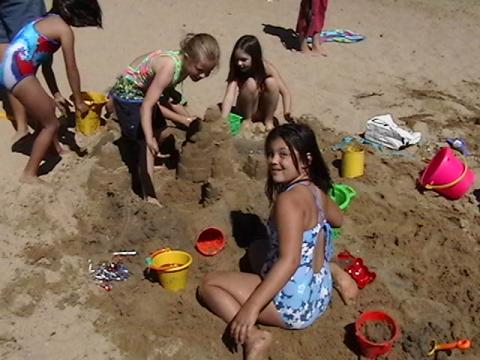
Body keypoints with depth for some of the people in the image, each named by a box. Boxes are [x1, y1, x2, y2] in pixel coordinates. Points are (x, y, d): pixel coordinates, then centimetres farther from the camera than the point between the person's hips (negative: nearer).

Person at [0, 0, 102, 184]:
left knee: (49, 107, 27)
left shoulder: (48, 21, 21)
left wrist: (56, 95, 26)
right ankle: (29, 174, 5)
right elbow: (71, 70, -2)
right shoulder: (64, 29, -6)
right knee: (51, 124, 1)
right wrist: (78, 101, 8)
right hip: (18, 72, -9)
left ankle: (57, 150, 43)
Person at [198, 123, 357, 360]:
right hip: (319, 296, 8)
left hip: (294, 304, -8)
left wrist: (251, 307, -34)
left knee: (208, 284, 0)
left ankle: (253, 335, -17)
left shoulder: (289, 199, -24)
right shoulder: (316, 190, 2)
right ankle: (335, 271, 23)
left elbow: (289, 261, -32)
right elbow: (338, 220, 23)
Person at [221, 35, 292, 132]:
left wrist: (287, 113, -37)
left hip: (265, 110, 1)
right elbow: (230, 95, -30)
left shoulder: (267, 67, -19)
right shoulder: (236, 71, -19)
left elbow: (285, 92, -19)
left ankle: (269, 120, -8)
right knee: (250, 83, -30)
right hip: (246, 111, -1)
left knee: (271, 82, -28)